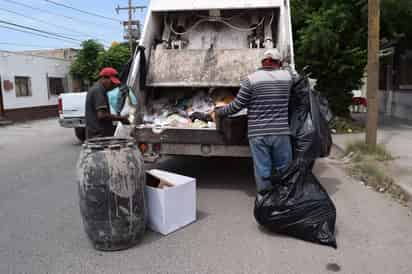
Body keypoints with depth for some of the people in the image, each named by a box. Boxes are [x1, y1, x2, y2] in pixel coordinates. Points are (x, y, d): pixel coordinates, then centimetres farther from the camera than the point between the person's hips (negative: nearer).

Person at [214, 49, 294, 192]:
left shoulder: (251, 79, -5)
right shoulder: (288, 76, 4)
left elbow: (236, 106, -4)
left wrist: (217, 112, 12)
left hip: (258, 134, -2)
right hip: (281, 132, 2)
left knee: (262, 172, 6)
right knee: (284, 170, 15)